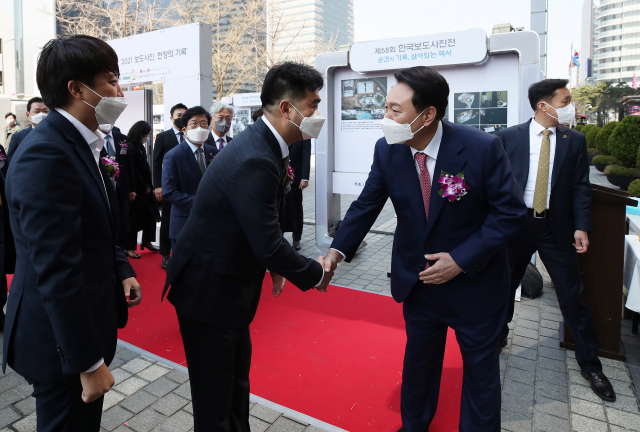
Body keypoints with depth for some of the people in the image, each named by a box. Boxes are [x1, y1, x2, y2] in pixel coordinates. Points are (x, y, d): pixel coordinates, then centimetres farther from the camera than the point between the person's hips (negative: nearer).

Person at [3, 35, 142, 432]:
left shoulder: (81, 144, 6)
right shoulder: (45, 155, -24)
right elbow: (57, 272, -26)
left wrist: (122, 270, 2)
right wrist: (89, 362, -21)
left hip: (85, 320, 9)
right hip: (62, 339, -9)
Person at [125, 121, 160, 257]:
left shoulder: (140, 147, 11)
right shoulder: (129, 148, -16)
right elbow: (133, 171, -18)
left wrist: (149, 185, 4)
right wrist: (144, 187, -10)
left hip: (145, 188, 8)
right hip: (136, 190, -8)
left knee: (151, 214, 12)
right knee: (134, 218, 1)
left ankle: (147, 241, 27)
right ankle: (130, 247, 13)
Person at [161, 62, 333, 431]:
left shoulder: (263, 145, 2)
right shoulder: (254, 161, -28)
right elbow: (268, 246, -27)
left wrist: (274, 263, 6)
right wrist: (316, 274, -11)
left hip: (231, 285, 9)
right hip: (208, 292, -9)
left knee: (237, 380, 24)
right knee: (215, 395, 10)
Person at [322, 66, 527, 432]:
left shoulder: (482, 148, -22)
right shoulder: (387, 150, -12)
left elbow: (511, 212, -16)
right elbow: (367, 205, -5)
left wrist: (461, 259, -21)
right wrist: (338, 250, -18)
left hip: (475, 280, -3)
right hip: (417, 278, 3)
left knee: (481, 366, 15)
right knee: (419, 358, 22)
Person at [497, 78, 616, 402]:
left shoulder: (575, 141, 3)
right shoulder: (509, 137, -2)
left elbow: (581, 187, 2)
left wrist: (581, 226, -8)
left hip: (557, 228, 1)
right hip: (516, 223, 0)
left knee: (573, 295, 6)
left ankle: (589, 364, 23)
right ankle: (497, 336, 38)